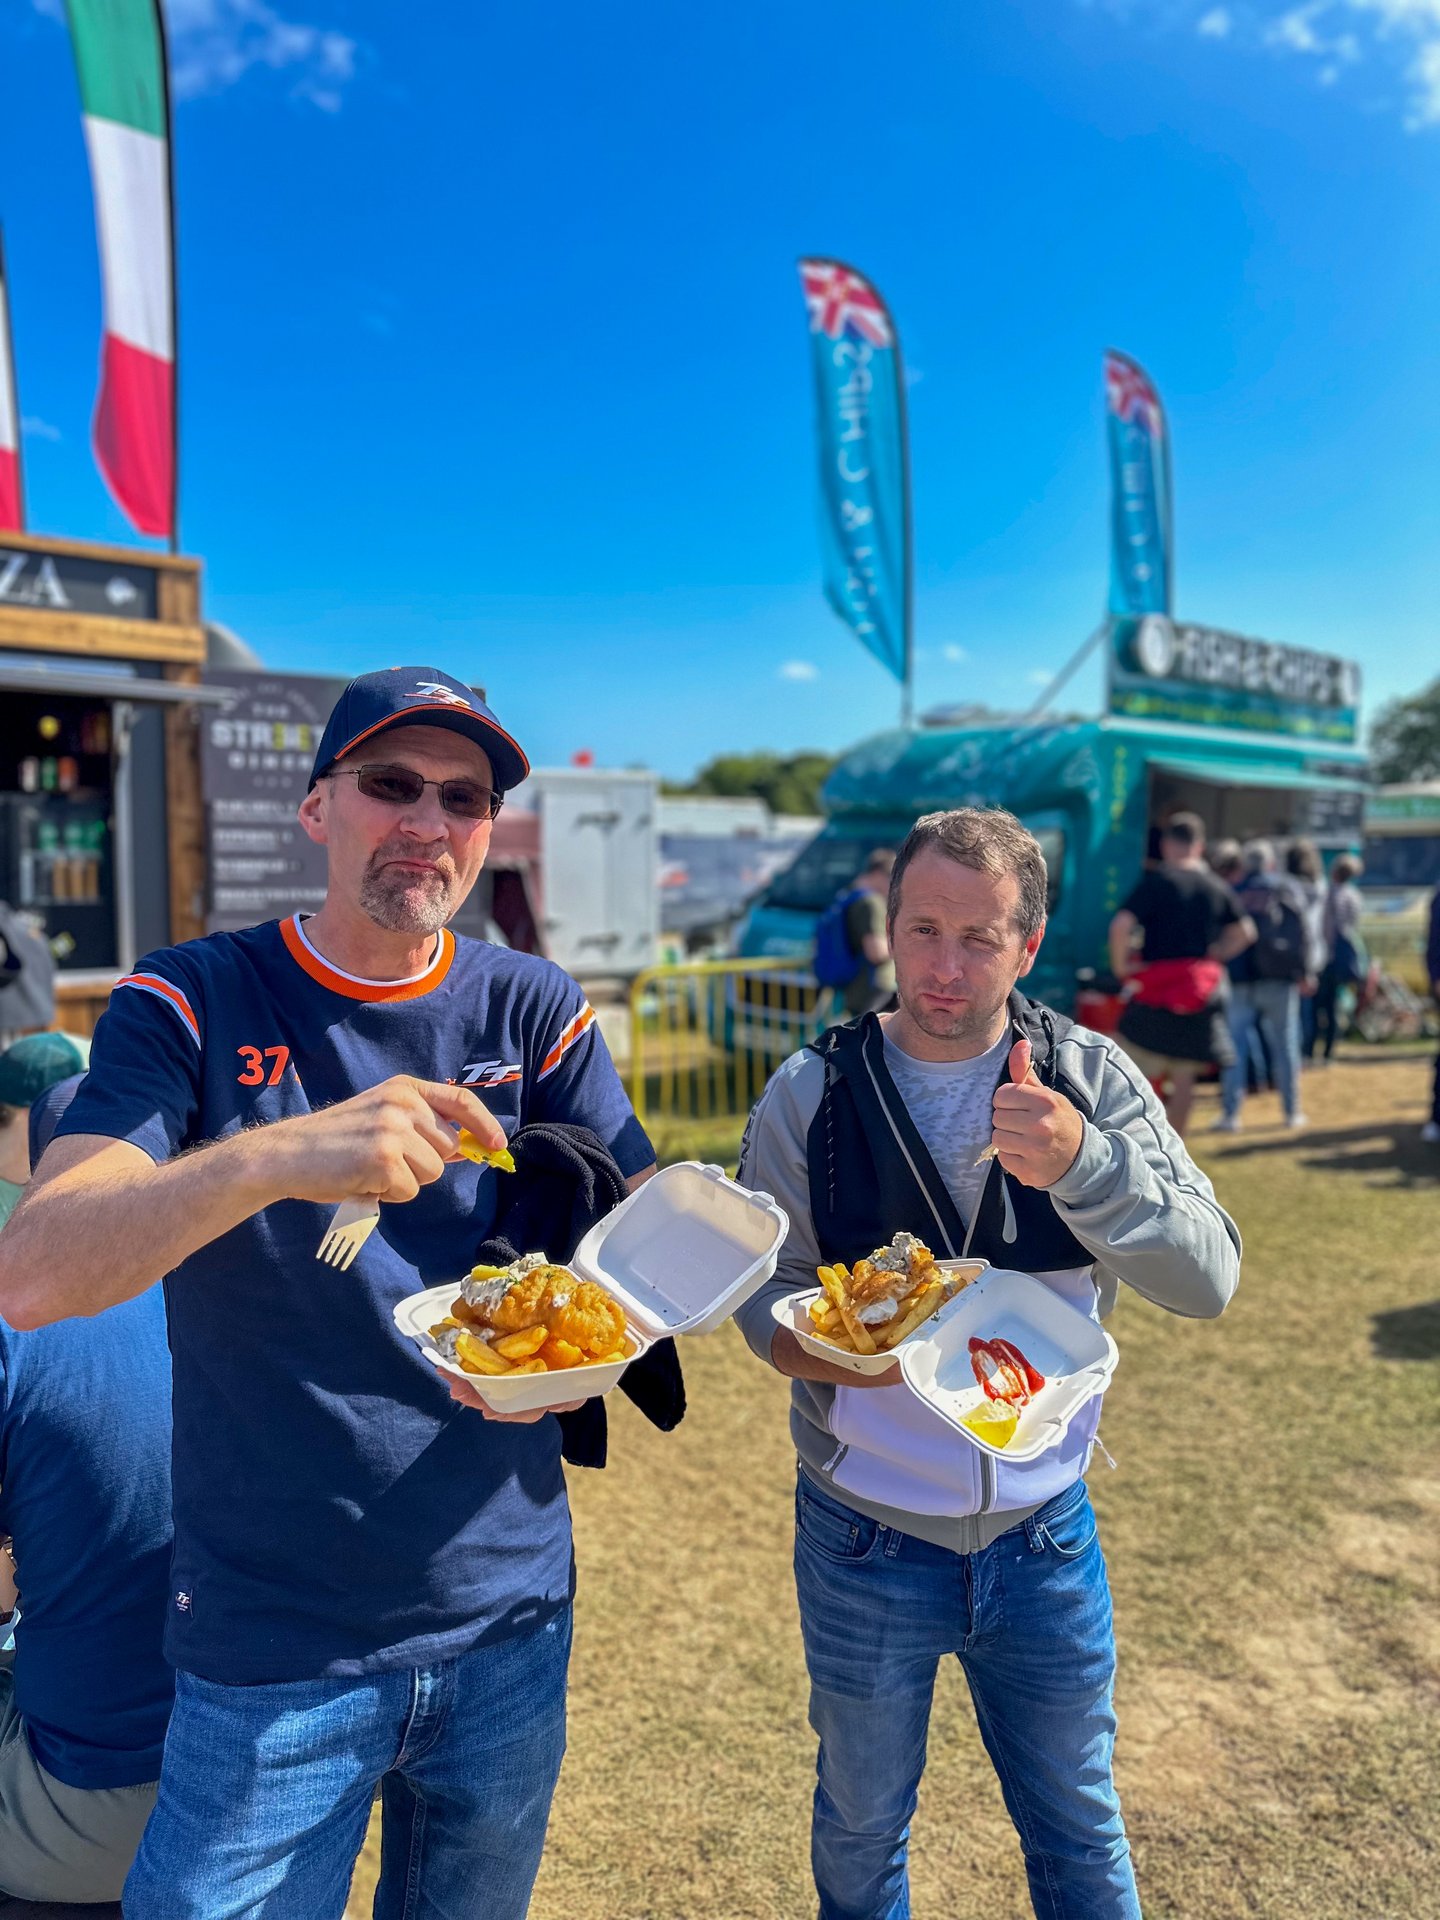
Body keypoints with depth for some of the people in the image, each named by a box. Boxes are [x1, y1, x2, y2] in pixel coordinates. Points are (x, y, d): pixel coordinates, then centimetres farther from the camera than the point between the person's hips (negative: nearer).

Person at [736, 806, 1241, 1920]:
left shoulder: (1094, 1078, -10)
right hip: (865, 1542, 0)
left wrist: (1078, 1164, -34)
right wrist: (840, 1348, -31)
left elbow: (1208, 1282, -17)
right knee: (861, 1829, 24)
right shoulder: (811, 1096, -11)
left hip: (1046, 1534, 1)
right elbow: (767, 1295, -9)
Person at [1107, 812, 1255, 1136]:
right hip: (1201, 995, 5)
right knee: (1185, 1078, 10)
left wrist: (1121, 965, -9)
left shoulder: (1155, 881, -8)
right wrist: (1213, 956, 16)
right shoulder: (1216, 887, 8)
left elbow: (1121, 925, -21)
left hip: (1156, 991, -5)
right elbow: (1244, 933, 18)